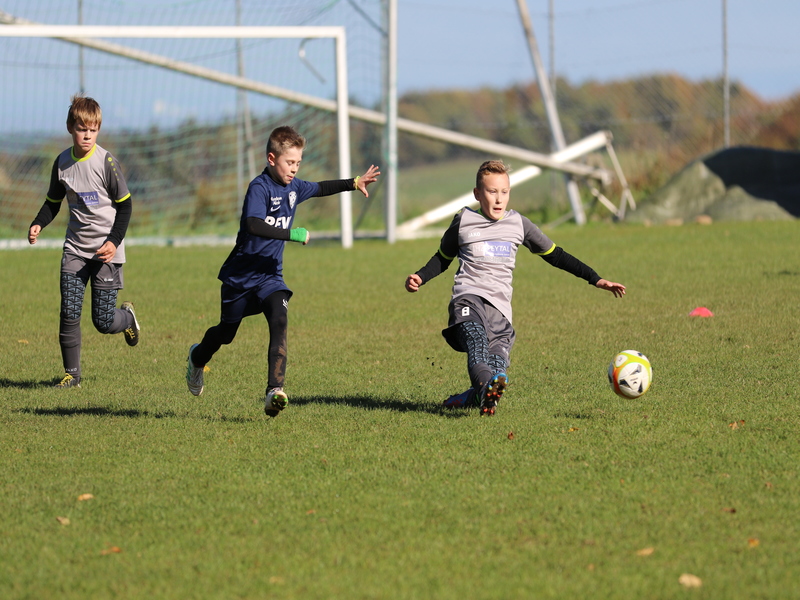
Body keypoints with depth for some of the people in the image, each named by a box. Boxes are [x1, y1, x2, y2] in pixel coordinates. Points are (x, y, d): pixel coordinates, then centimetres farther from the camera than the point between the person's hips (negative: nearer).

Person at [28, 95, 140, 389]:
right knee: (69, 313, -7)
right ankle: (71, 373, 6)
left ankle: (128, 316, 32)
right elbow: (53, 202, 15)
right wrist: (38, 224, -4)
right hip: (75, 248, 4)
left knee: (104, 321, -3)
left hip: (105, 250, -4)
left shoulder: (106, 162, -10)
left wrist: (114, 241, -14)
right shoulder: (62, 163, 2)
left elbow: (124, 205, -4)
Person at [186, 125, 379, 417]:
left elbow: (320, 188, 25)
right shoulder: (260, 188, -20)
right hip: (241, 275, -5)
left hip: (270, 275, 5)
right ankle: (197, 357, 49)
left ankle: (274, 392, -30)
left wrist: (354, 183, 15)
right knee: (226, 333, 14)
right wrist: (291, 234, -37)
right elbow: (254, 225, -36)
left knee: (279, 319, -22)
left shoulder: (293, 186, 3)